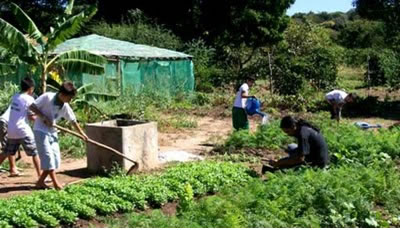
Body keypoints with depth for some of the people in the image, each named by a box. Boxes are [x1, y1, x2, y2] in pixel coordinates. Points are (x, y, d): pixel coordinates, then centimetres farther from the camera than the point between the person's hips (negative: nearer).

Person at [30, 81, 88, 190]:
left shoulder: (65, 107, 0)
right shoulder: (47, 97, -17)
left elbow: (73, 121, 10)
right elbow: (32, 106, -14)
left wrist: (82, 133, 15)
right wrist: (44, 117, -20)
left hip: (52, 132, 7)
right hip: (41, 131, -7)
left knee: (55, 159, 3)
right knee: (48, 156, -11)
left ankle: (40, 182, 12)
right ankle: (56, 183, -8)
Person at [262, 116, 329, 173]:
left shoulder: (302, 134, -24)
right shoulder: (304, 127, 5)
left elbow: (300, 158, -27)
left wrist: (278, 163, -22)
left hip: (317, 164, -11)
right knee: (291, 147, 19)